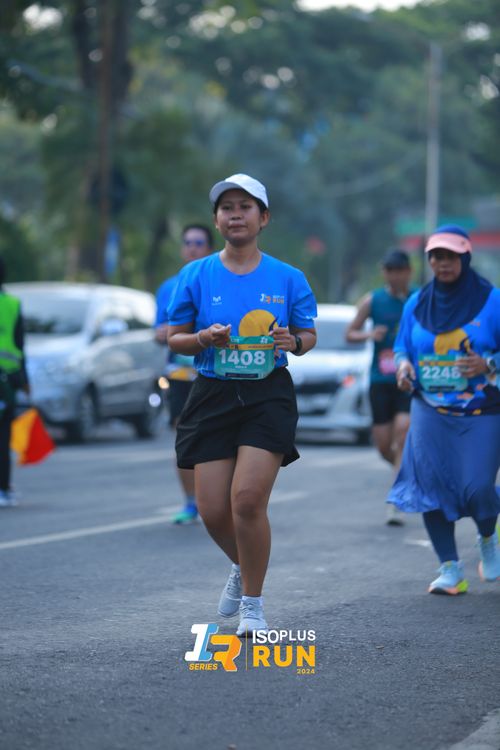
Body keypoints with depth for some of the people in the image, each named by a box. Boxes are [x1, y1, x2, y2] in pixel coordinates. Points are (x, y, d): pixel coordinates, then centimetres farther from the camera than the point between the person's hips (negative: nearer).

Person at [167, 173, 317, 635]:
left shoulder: (288, 278, 3)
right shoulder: (196, 276, 3)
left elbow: (309, 334, 11)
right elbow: (174, 338, 7)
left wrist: (293, 342, -12)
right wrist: (205, 338, -14)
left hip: (269, 396, -2)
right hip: (213, 397, 2)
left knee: (248, 499, -15)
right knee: (213, 510, -1)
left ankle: (253, 604, 4)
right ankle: (242, 567, 34)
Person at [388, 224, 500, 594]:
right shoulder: (417, 304, 8)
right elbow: (402, 347, 18)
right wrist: (404, 366, -3)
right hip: (431, 412, 3)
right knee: (430, 482, -10)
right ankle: (451, 570, -1)